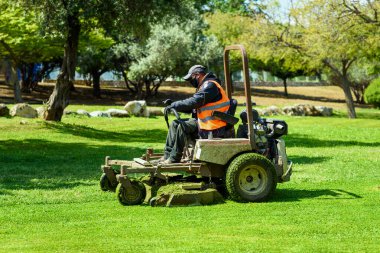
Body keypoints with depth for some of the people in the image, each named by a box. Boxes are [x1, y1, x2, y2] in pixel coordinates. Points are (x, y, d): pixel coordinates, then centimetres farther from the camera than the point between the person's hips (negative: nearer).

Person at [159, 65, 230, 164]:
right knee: (175, 124, 8)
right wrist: (173, 104, 11)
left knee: (180, 126, -22)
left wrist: (175, 105, -16)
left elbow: (194, 102, -25)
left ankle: (174, 159, -15)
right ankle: (167, 155, 5)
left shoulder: (210, 85, -14)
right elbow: (192, 108, 19)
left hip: (212, 129, -11)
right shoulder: (204, 86, 19)